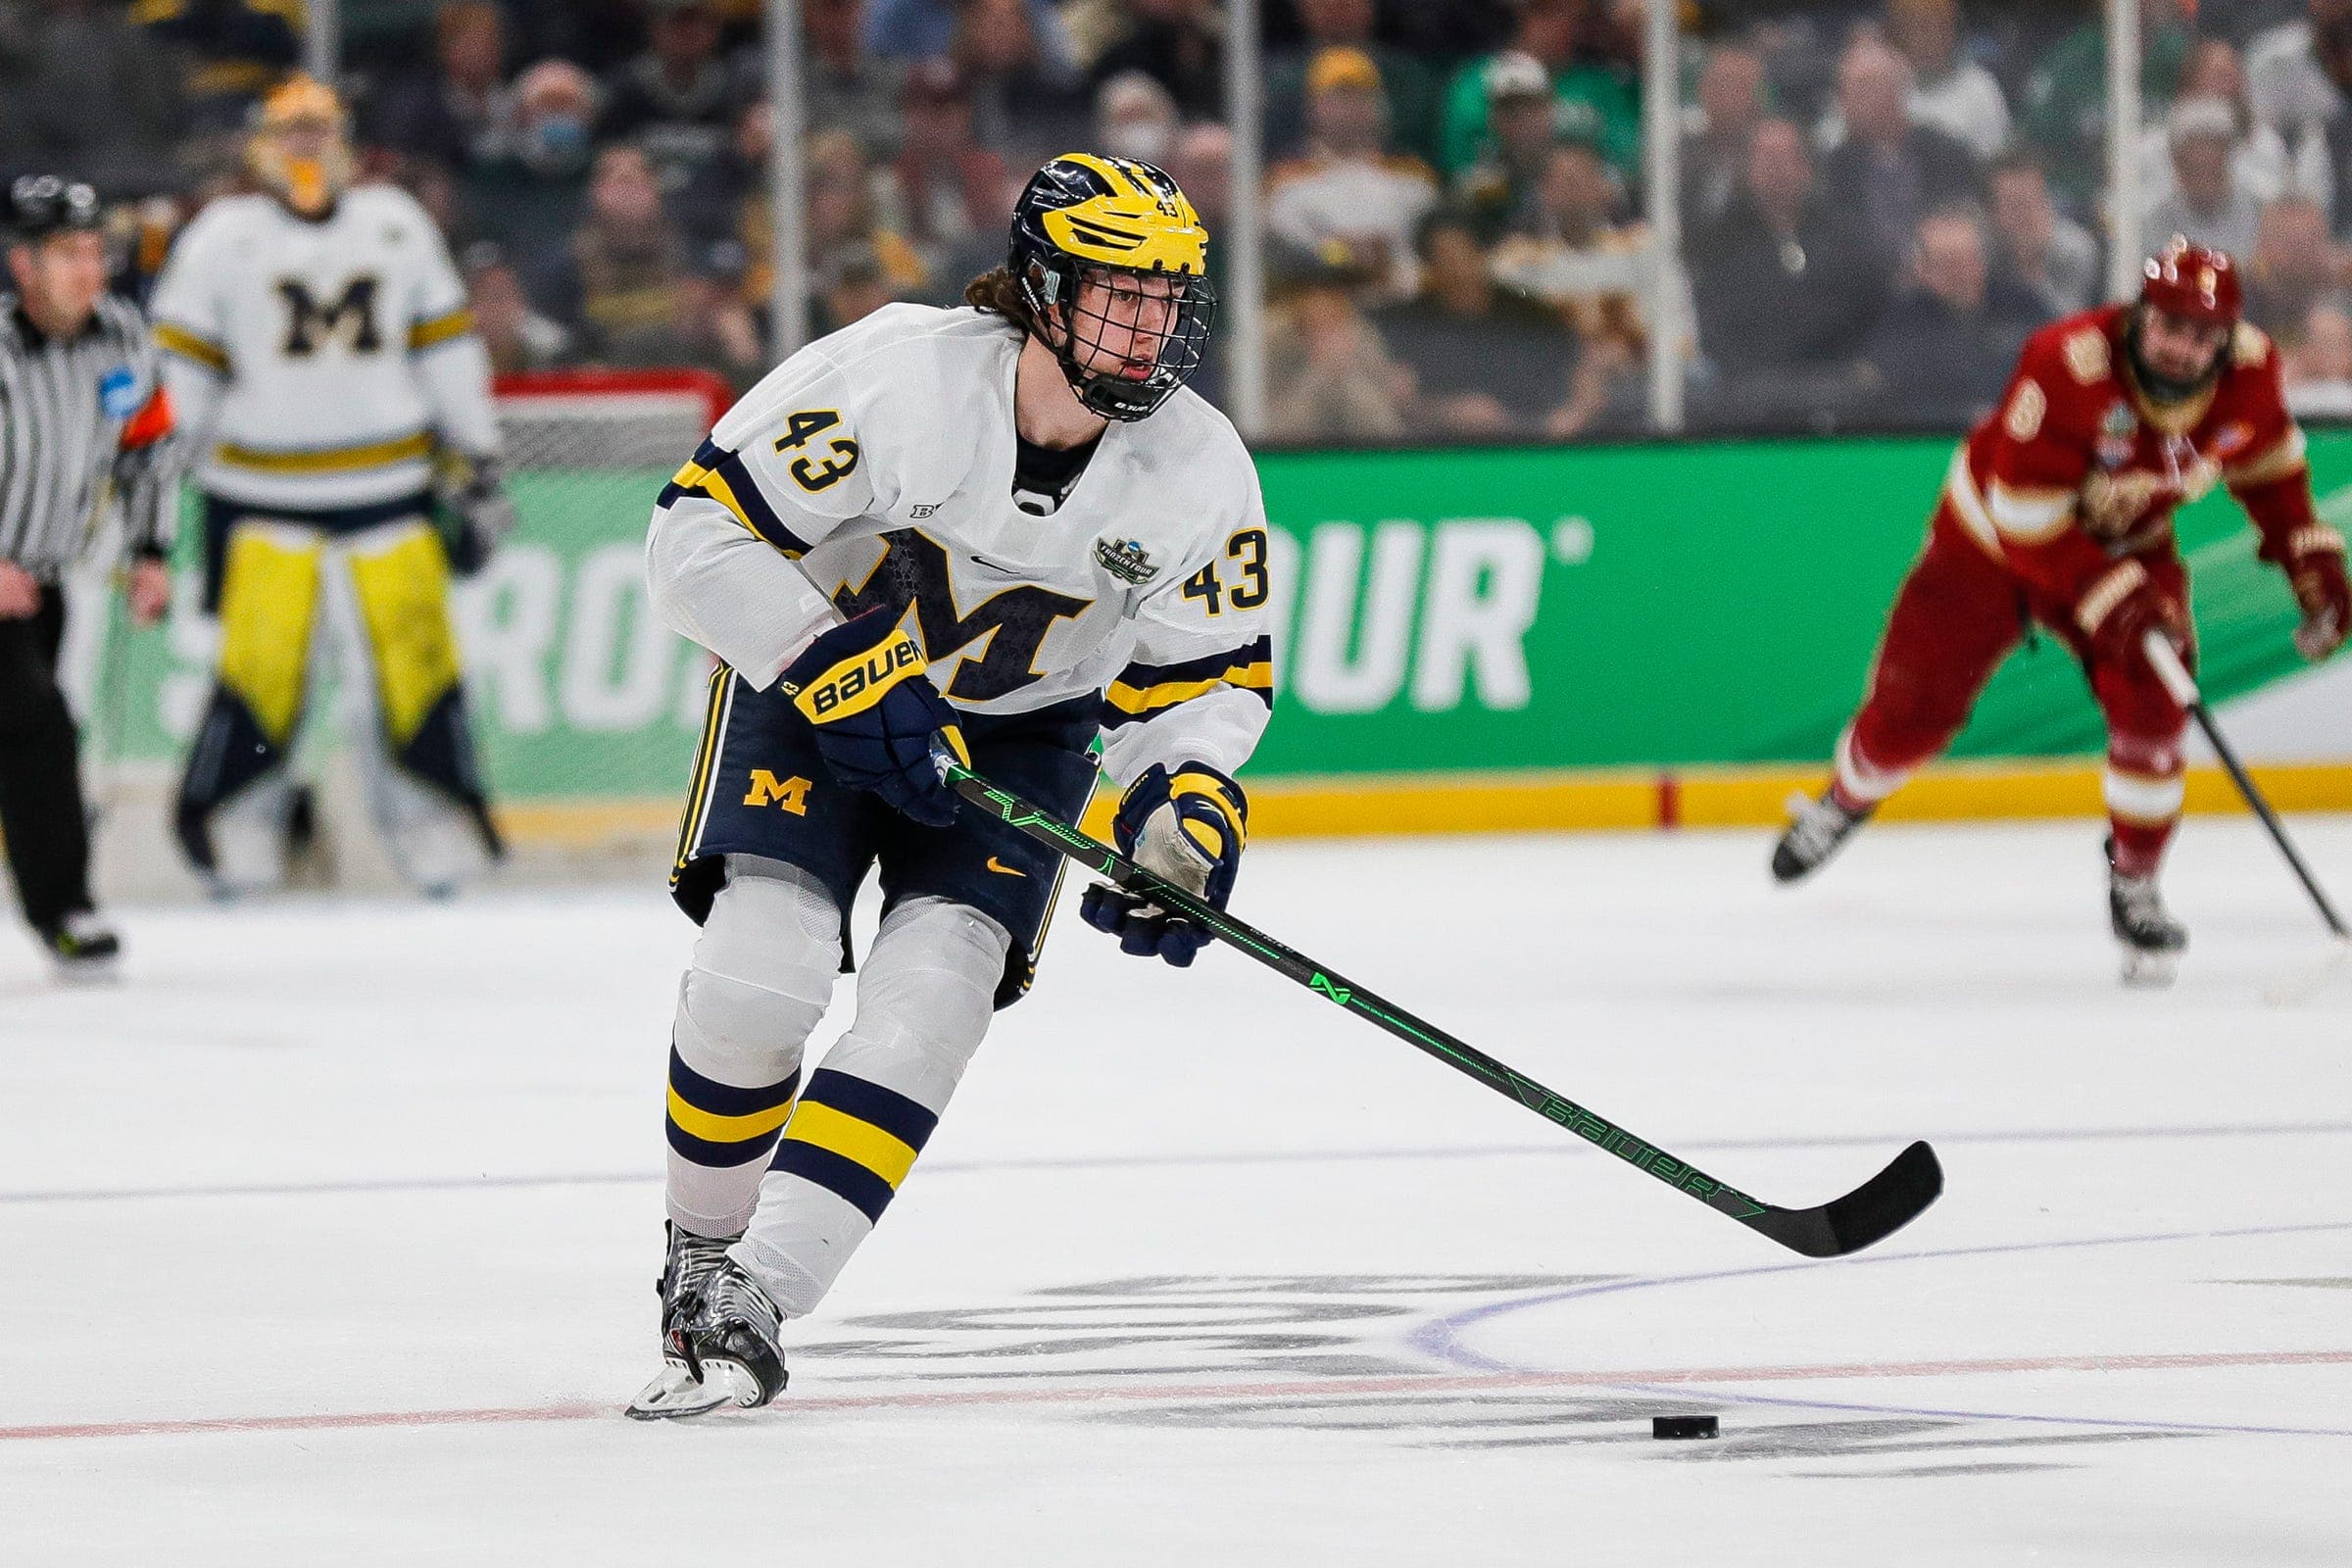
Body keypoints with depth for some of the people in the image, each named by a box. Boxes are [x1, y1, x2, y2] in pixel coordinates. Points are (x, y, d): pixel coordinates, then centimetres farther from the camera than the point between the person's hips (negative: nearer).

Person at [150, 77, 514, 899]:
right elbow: (178, 361, 3)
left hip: (389, 487, 3)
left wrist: (476, 465, 12)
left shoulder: (397, 224, 9)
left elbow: (447, 348, 14)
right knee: (261, 662, -9)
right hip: (264, 490, -3)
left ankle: (436, 831, 12)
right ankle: (235, 838, 2)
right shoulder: (221, 238, 0)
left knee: (415, 657, 0)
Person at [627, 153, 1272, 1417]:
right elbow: (702, 531, -23)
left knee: (930, 990, -18)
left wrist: (1187, 813, -22)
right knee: (760, 969, -19)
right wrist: (848, 681, -28)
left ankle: (756, 1298, -17)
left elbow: (1207, 678, -3)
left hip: (1024, 730, 2)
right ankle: (699, 1256, 6)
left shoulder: (1198, 472, -16)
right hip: (813, 675, -2)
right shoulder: (896, 376, -27)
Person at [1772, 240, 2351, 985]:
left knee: (2150, 700, -18)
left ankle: (2134, 882, 0)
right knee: (1914, 706, 0)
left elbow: (2266, 463, 3)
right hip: (1994, 534, -3)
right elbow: (2024, 513, -34)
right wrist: (2113, 600, -38)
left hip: (2129, 543, 3)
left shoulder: (2250, 371, -20)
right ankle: (1845, 802, 33)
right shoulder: (2068, 366, -38)